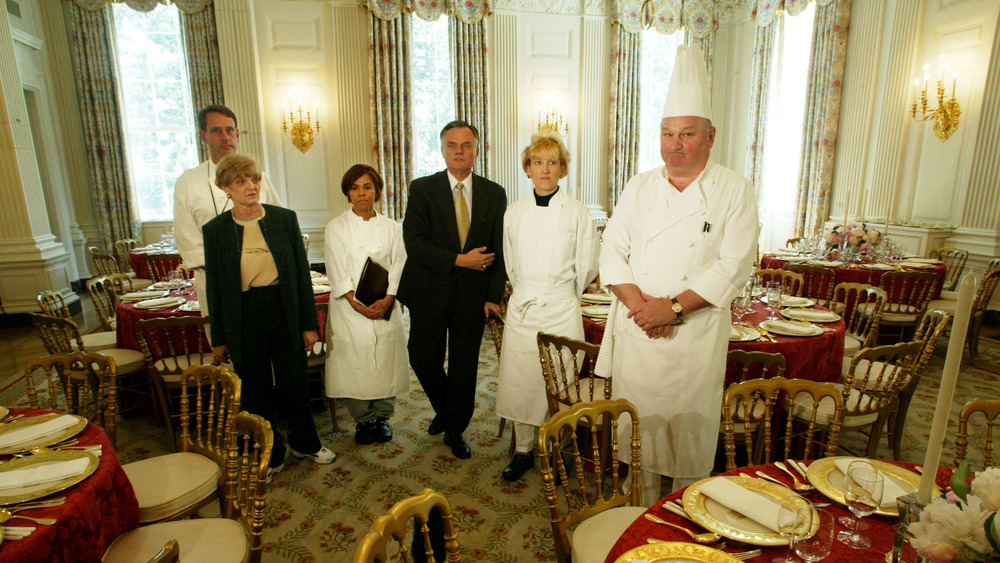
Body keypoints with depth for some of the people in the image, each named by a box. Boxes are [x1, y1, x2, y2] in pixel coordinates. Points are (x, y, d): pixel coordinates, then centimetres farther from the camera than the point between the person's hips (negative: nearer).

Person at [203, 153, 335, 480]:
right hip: (243, 318, 0)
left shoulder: (285, 218, -1)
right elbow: (215, 286, 4)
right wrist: (218, 338, 6)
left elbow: (302, 272, 1)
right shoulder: (215, 229, -1)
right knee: (255, 390, 11)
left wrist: (309, 324, 0)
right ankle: (268, 455, 32)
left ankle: (304, 443, 35)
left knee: (295, 384, 10)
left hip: (285, 311, 0)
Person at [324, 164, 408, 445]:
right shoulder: (336, 227, 4)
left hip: (386, 307, 1)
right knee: (354, 363, 0)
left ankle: (382, 417, 22)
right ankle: (363, 420, 19)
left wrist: (387, 300, -11)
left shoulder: (391, 227, 9)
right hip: (350, 309, -1)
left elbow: (398, 266, 3)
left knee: (386, 361, 3)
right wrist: (356, 304, -13)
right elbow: (337, 271, -2)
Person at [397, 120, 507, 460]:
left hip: (473, 294, 1)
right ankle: (444, 410, 39)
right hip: (430, 292, 0)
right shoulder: (422, 189, -2)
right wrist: (460, 260, -17)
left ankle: (455, 429, 29)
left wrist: (493, 296, -6)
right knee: (424, 359, 9)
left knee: (465, 364, 8)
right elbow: (415, 244, -12)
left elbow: (499, 250, 2)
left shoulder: (494, 194, 3)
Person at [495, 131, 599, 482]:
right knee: (519, 381, 8)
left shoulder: (577, 213, -4)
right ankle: (523, 451, 26)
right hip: (521, 308, 3)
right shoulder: (514, 213, 5)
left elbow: (587, 268, 3)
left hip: (561, 310, -2)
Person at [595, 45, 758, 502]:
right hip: (636, 330, 3)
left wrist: (674, 307, -17)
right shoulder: (639, 187, 7)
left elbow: (732, 267, -9)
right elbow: (613, 251, 3)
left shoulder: (734, 191, -2)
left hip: (697, 334, -2)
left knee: (691, 430, 7)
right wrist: (637, 302, -13)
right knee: (638, 427, 11)